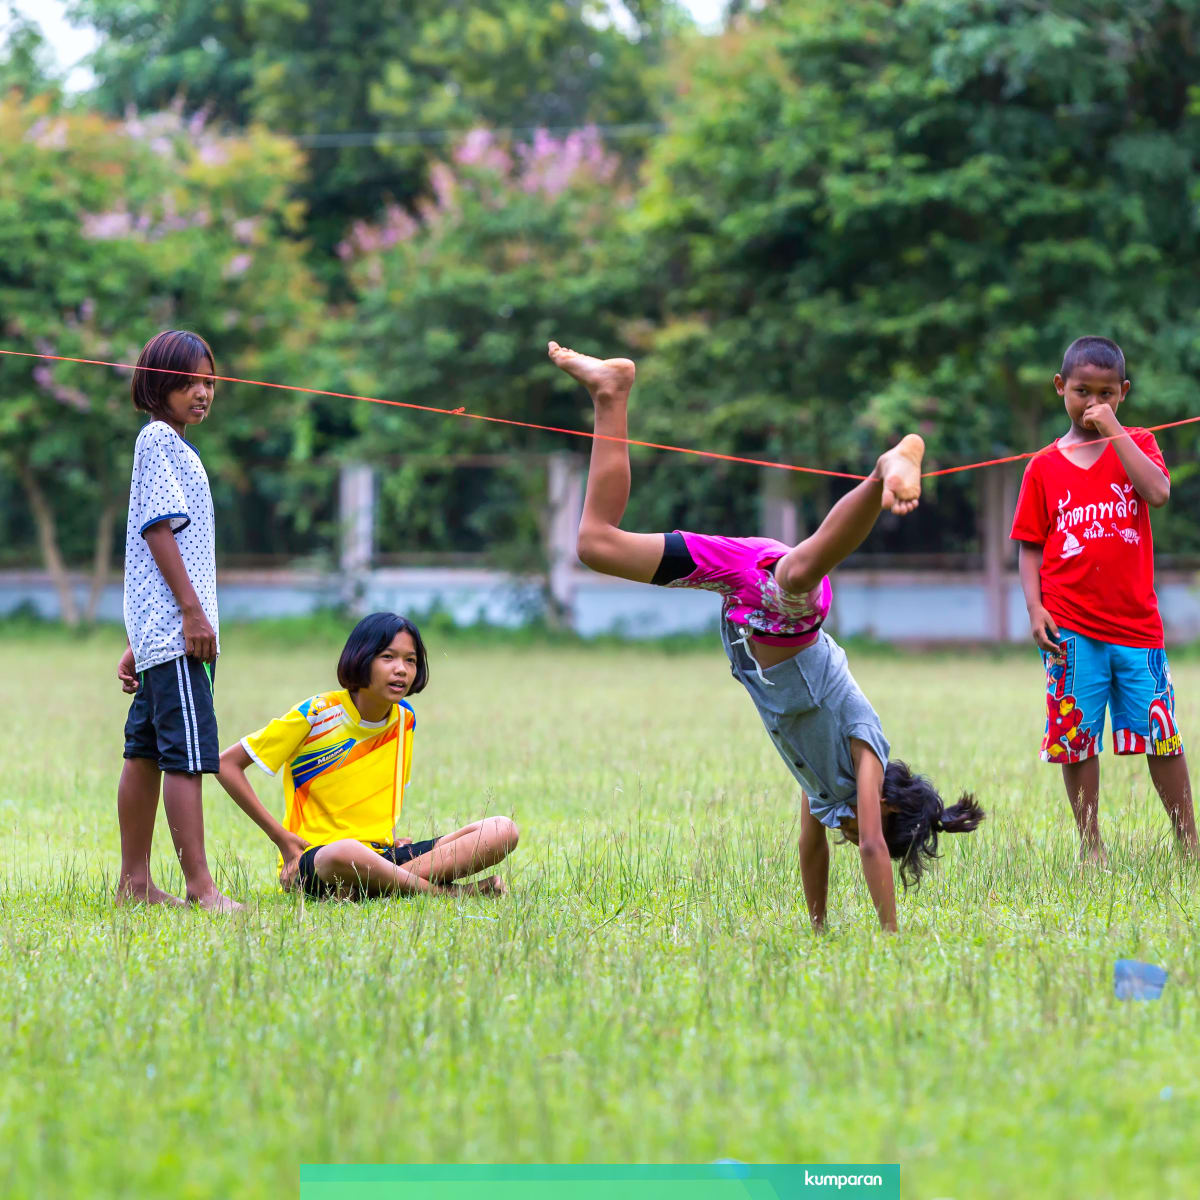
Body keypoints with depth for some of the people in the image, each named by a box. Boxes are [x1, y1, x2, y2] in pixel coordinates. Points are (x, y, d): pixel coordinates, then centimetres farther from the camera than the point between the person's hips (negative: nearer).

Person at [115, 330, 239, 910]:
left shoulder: (173, 446, 22)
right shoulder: (157, 439, -7)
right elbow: (159, 527, -15)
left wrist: (138, 643, 22)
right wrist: (192, 609, -19)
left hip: (158, 631, 10)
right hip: (173, 627, -10)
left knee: (147, 752, 12)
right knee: (187, 754, -13)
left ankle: (135, 882, 16)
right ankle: (201, 888, -16)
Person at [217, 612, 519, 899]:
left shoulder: (404, 719, 9)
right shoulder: (316, 715, -8)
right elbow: (227, 764, -5)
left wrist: (389, 834, 5)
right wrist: (281, 837, -8)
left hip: (381, 853, 6)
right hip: (314, 857, -6)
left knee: (503, 831, -15)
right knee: (346, 853, -45)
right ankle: (445, 892, -23)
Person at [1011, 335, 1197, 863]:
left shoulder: (1135, 444, 7)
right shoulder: (1045, 467, 7)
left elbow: (1157, 493, -14)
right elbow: (1031, 546, 7)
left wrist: (1112, 431, -12)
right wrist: (1035, 608, -7)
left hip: (1136, 620, 0)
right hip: (1072, 628, 0)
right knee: (1077, 738, 1)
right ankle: (1091, 847, 11)